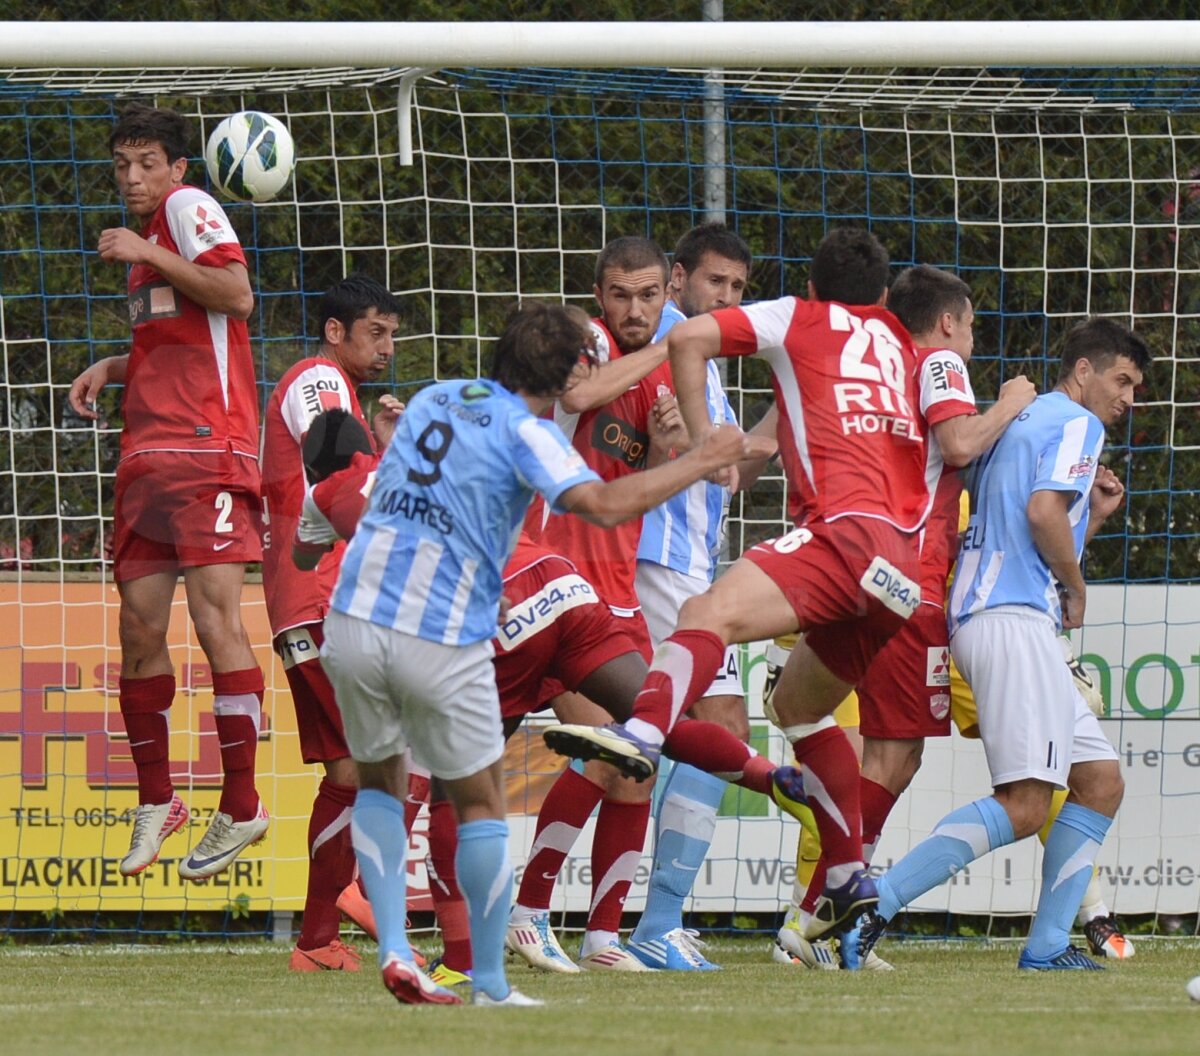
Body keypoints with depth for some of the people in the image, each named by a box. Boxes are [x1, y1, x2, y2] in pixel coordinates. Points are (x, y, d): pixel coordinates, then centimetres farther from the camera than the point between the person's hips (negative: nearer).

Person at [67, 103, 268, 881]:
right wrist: (110, 370, 18)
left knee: (215, 615, -14)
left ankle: (242, 807, -12)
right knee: (139, 625, 5)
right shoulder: (147, 234, 22)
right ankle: (157, 801, 17)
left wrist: (148, 256, -15)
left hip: (209, 451, -9)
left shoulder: (190, 206, -2)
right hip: (149, 455, 9)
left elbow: (237, 295, -17)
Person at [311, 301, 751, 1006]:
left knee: (380, 781, 21)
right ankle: (490, 982, 13)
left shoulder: (433, 399, 14)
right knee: (481, 802, 11)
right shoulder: (525, 431, -6)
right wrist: (701, 462, -10)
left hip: (355, 621, 5)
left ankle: (395, 949, 5)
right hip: (443, 642, -5)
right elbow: (602, 504, -21)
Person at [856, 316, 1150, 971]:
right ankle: (872, 904, -25)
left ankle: (1047, 947, 4)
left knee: (1100, 783, 11)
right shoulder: (1077, 423, 0)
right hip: (1013, 620, -11)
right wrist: (1076, 588, -3)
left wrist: (1095, 514, 22)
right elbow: (1043, 511, -18)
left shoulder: (1023, 421, 28)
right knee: (1025, 805, -19)